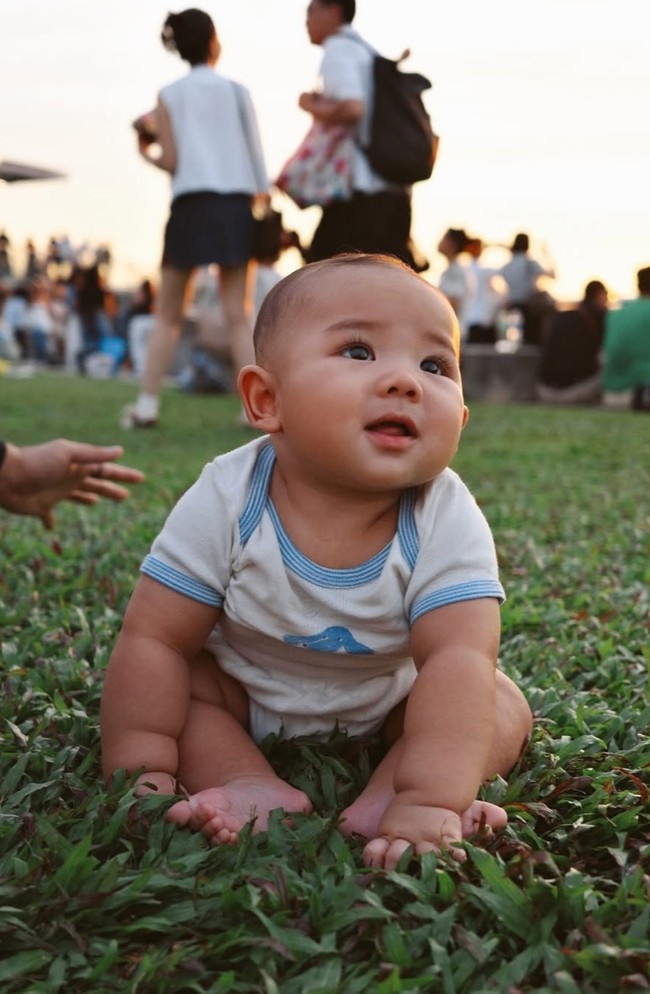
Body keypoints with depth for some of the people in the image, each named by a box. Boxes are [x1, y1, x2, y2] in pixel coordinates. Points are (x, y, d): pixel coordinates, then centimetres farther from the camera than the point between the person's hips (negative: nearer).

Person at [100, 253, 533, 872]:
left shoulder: (448, 521, -29)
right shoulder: (225, 502, -27)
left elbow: (457, 659, -36)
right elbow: (155, 639, -23)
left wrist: (429, 800, -48)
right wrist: (142, 775, -27)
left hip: (385, 713, 1)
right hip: (241, 699, 0)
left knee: (503, 705, -15)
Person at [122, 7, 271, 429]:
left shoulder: (168, 96, 8)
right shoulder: (237, 90, 9)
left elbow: (172, 162, 2)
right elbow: (256, 154, 6)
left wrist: (146, 152, 21)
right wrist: (264, 198, 12)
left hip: (191, 204, 0)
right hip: (236, 204, 1)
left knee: (168, 315, 8)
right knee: (239, 314, 1)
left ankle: (148, 404, 5)